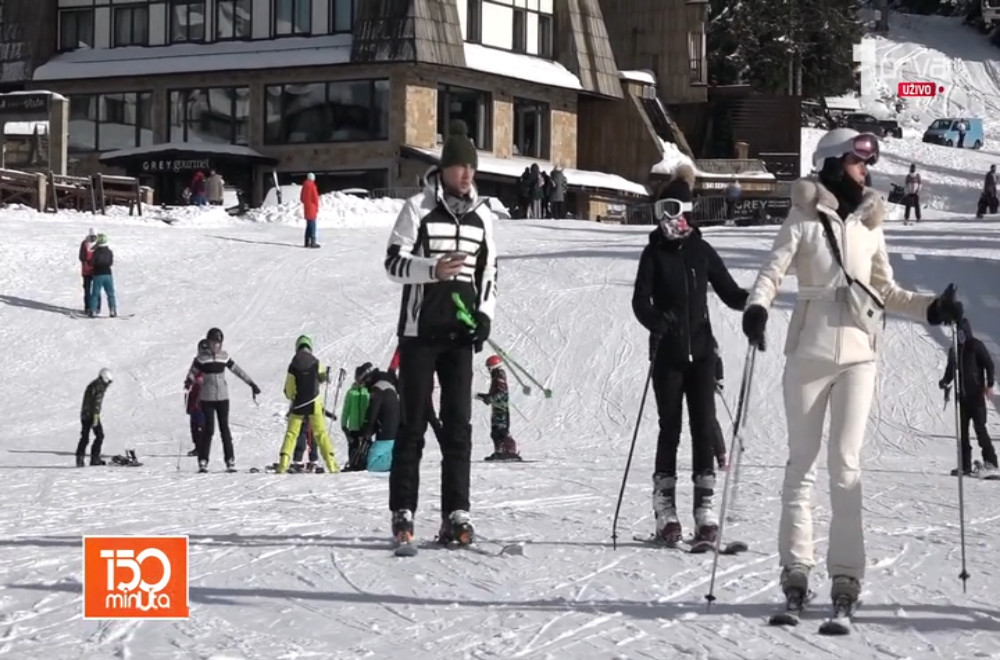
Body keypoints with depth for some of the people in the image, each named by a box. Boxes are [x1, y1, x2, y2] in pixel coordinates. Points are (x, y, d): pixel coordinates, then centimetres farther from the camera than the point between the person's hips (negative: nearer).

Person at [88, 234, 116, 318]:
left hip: (98, 275, -3)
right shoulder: (110, 252, 1)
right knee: (111, 294, 9)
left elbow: (91, 263, -11)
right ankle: (113, 311, 4)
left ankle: (93, 311, -4)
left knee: (95, 294, 3)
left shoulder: (96, 252, -11)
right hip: (108, 275, 3)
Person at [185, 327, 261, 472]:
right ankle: (203, 461, 0)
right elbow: (192, 373, 0)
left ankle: (230, 460, 6)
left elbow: (237, 370, 14)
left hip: (222, 397, 2)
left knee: (224, 428, 2)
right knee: (209, 429, -7)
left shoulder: (224, 357, 6)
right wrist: (189, 381, -23)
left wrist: (251, 384, 14)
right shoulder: (202, 357, -1)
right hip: (207, 398, -2)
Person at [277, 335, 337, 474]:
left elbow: (288, 390, -4)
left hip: (298, 405, 0)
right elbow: (324, 377, 14)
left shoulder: (293, 365, -7)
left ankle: (283, 464, -4)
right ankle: (331, 464, 0)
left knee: (291, 434, 7)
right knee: (321, 433, 6)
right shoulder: (316, 363, -6)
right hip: (314, 404, 0)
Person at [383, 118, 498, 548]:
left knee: (459, 424, 0)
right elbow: (393, 262, -7)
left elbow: (489, 271, 19)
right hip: (420, 330, -4)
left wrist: (485, 314, 3)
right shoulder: (419, 207, -2)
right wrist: (433, 269, -24)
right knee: (413, 423, -1)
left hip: (460, 333, 4)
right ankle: (403, 513, 3)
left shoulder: (482, 214, 12)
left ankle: (456, 514, 1)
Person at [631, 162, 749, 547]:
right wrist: (655, 320, -28)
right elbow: (640, 301, -6)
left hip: (700, 350, 1)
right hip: (667, 353, -1)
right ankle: (665, 514, 4)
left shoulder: (702, 251, 8)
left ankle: (706, 511, -1)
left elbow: (728, 291, 10)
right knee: (670, 428, 0)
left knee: (704, 428, -2)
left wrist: (751, 299, -12)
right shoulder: (654, 253, 3)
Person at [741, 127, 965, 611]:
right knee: (802, 462, 4)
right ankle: (795, 565, 10)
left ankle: (846, 570, -4)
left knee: (846, 463, -4)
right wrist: (757, 307, -25)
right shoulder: (804, 218, 1)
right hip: (809, 351, -2)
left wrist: (931, 308, 4)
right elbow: (773, 270, -6)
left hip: (858, 353, 2)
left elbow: (886, 290, 18)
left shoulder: (869, 223, 11)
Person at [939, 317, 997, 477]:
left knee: (980, 427, -13)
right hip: (961, 395, 7)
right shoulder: (954, 350, 14)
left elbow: (989, 365, -7)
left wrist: (989, 385, -18)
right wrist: (945, 381, 0)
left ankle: (990, 462, -13)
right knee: (962, 429, 6)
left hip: (976, 394, -7)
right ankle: (965, 465, 9)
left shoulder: (976, 346, -4)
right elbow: (951, 369, 20)